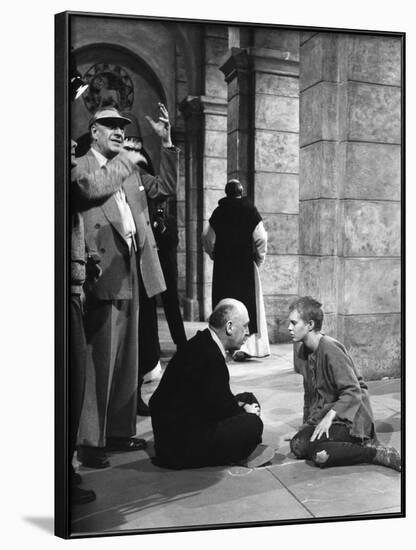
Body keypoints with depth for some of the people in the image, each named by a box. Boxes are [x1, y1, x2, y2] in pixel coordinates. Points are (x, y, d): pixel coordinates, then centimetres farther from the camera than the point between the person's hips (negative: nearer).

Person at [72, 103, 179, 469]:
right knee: (99, 361, -6)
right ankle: (90, 441, 4)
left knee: (127, 360, 12)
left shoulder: (129, 171, 20)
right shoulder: (81, 166, 0)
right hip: (102, 275, -7)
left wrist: (166, 143, 10)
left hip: (131, 274, 8)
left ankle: (120, 431, 23)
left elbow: (167, 187, 18)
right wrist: (126, 160, -11)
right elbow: (90, 189, -21)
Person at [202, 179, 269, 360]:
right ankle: (245, 346, -7)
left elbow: (207, 236, 5)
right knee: (247, 302, 0)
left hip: (222, 265, 3)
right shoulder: (250, 210, -3)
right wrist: (259, 257, 3)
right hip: (245, 264, -2)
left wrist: (213, 254, 17)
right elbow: (260, 237, -9)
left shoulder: (219, 212, 4)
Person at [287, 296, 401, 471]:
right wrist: (307, 422, 11)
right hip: (324, 413, 9)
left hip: (349, 416, -9)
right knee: (297, 445, -12)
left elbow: (353, 392, -23)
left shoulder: (330, 349, -20)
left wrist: (329, 416, -31)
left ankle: (380, 453, -13)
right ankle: (356, 445, 2)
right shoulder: (302, 350, 7)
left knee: (317, 452, -28)